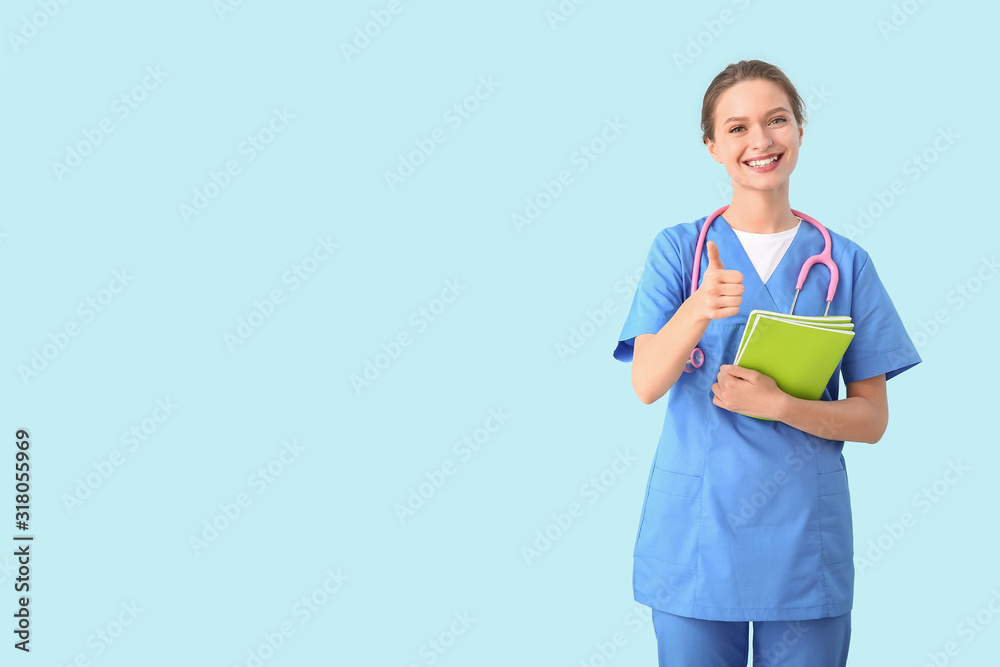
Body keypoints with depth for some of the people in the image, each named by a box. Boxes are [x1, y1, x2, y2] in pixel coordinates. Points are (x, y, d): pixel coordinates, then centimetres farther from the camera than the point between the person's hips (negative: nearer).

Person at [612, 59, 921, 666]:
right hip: (695, 540, -1)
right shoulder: (679, 249, 1)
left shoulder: (845, 262, 3)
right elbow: (646, 385, -11)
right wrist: (697, 312, -29)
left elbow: (872, 419, 1)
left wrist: (777, 405, -16)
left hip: (805, 544, 1)